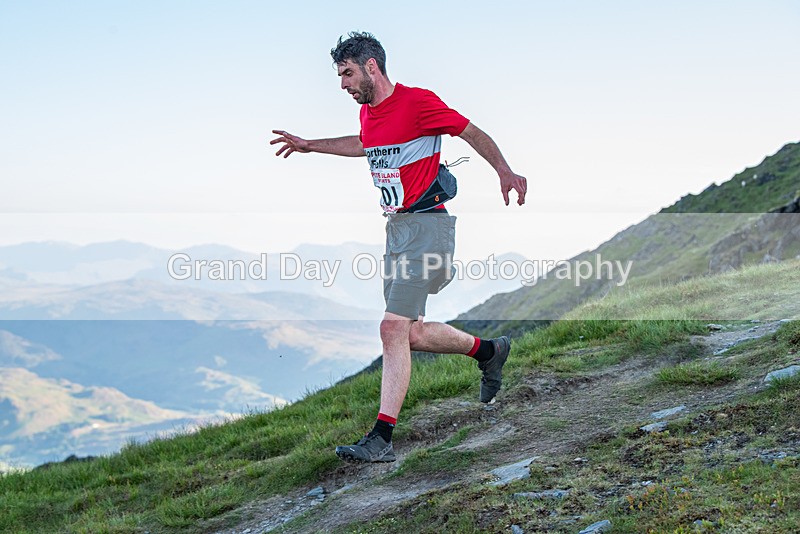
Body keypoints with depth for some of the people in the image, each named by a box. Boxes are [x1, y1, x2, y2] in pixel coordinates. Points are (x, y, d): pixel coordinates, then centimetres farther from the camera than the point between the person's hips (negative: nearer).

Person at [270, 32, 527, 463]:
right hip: (397, 227, 9)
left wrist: (505, 174, -18)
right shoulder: (368, 112, 12)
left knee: (394, 328, -14)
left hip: (427, 225, -9)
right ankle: (490, 351, 33)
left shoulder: (417, 102, -12)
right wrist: (310, 146, 36)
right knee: (412, 334, 10)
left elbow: (471, 132, -7)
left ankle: (382, 439, -11)